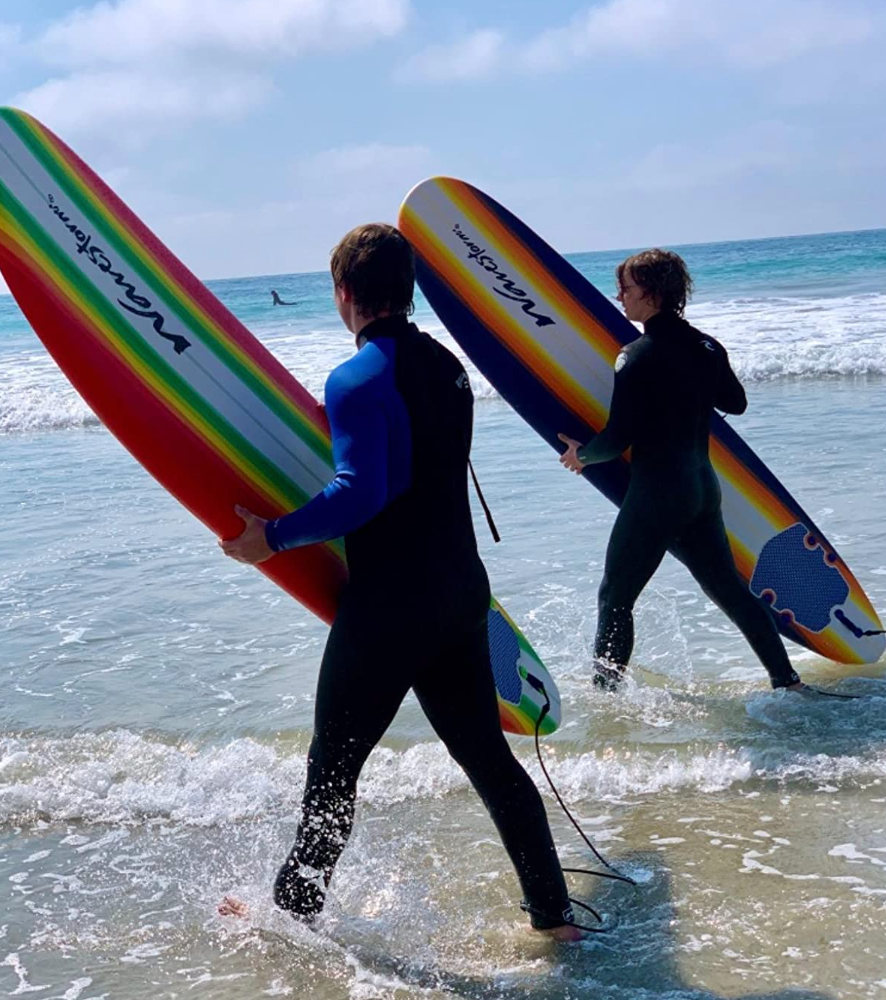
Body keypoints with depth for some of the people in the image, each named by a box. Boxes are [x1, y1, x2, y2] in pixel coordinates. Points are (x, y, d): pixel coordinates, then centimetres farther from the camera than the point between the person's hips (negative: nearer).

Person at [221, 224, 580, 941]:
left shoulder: (357, 381, -16)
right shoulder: (446, 366, 10)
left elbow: (359, 492, -27)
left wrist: (275, 538, -17)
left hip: (388, 606, -7)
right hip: (460, 588, 8)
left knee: (333, 766, 9)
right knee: (486, 754, 14)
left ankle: (294, 909, 26)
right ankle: (554, 912, 18)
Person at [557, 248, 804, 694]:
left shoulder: (638, 357, -15)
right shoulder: (707, 347, 6)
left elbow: (618, 438, -17)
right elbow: (735, 403, 22)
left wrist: (580, 454, 2)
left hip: (656, 494, -7)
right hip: (703, 486, 7)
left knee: (615, 596, 5)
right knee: (728, 587, 17)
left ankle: (604, 692, 10)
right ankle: (787, 680, 18)